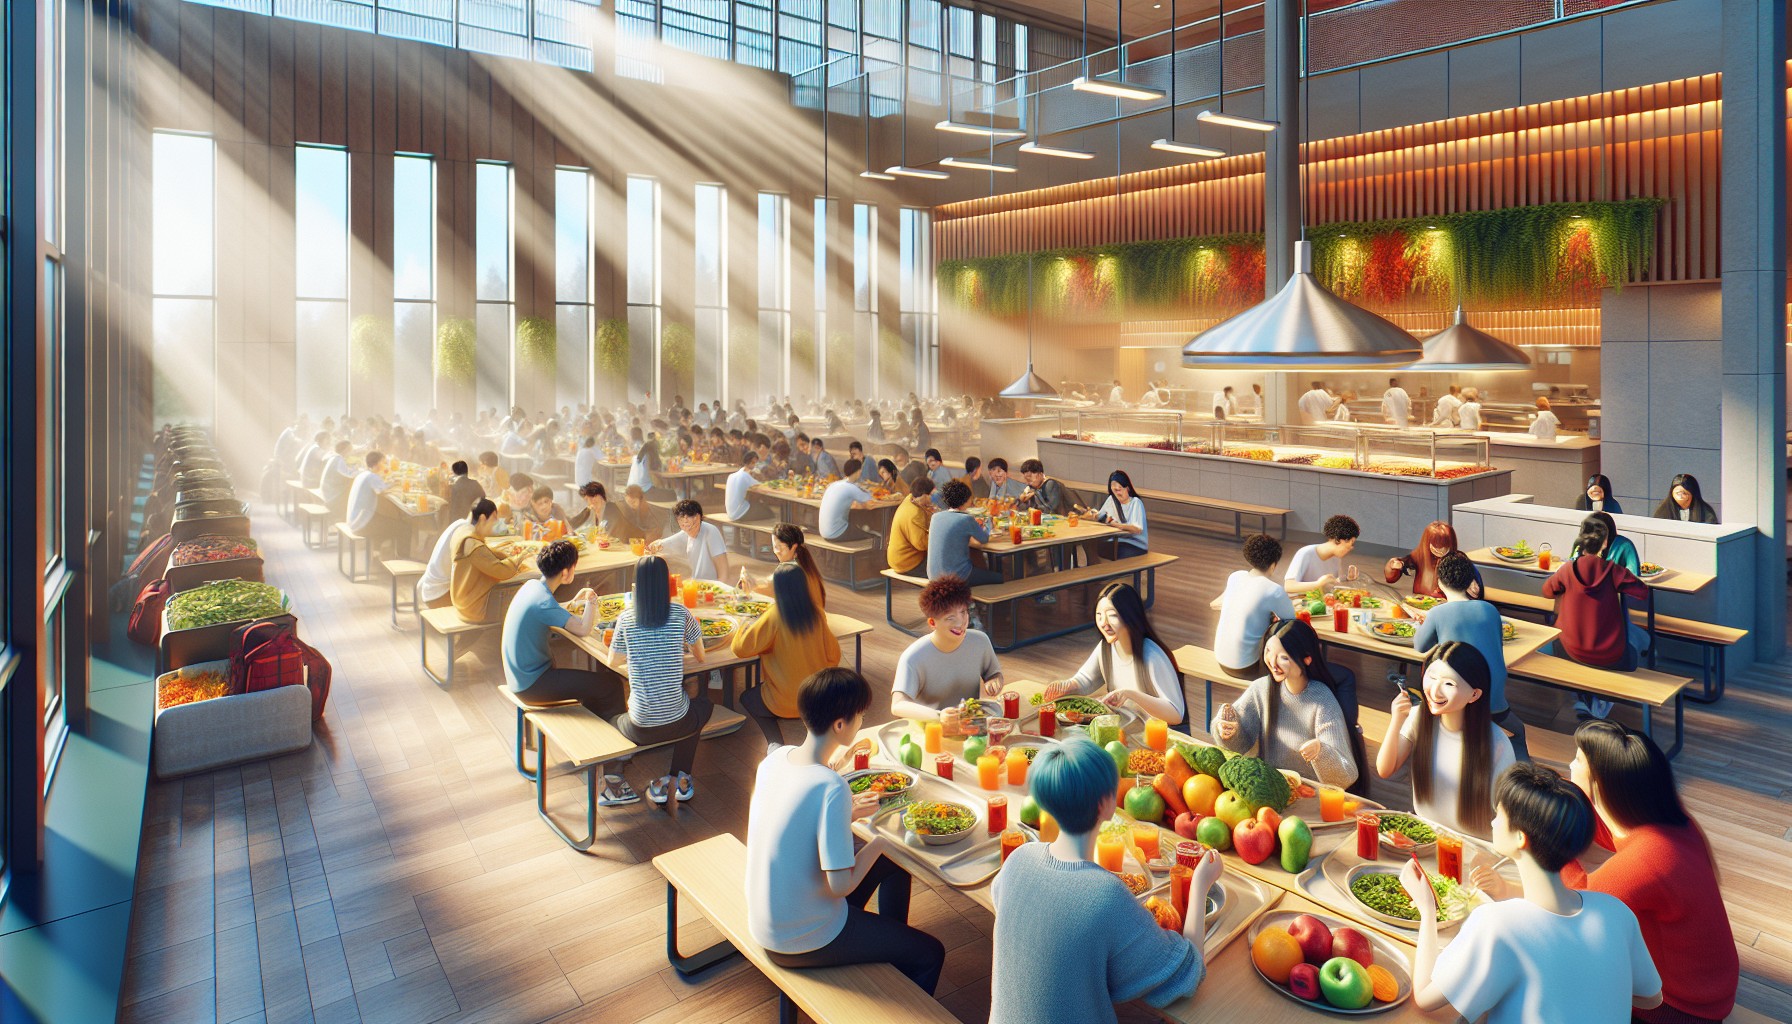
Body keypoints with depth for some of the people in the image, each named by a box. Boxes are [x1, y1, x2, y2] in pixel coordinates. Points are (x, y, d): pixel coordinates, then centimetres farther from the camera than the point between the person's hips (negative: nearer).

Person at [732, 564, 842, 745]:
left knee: (747, 699, 26)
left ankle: (776, 743, 11)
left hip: (787, 701, -5)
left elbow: (741, 648, -13)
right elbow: (833, 655, -1)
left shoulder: (774, 616, -20)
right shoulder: (818, 613, -8)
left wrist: (746, 627, 6)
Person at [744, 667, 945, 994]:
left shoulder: (776, 757, -7)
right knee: (929, 954, 5)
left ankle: (890, 949, 42)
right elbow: (840, 886, -27)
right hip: (800, 941, -8)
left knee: (892, 864, 24)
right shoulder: (831, 787, -31)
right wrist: (879, 842, -12)